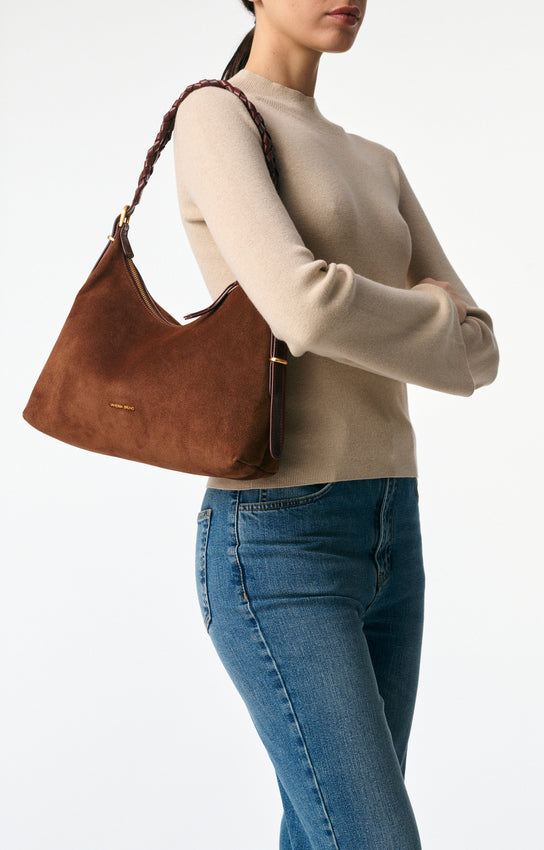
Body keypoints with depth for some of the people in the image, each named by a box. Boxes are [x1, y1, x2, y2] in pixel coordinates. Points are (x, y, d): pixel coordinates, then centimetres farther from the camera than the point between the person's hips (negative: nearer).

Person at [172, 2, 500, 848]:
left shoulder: (375, 168, 19)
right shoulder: (212, 118, -8)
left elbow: (475, 356, 11)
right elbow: (307, 309, -25)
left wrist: (377, 328, -9)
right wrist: (435, 320, -4)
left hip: (385, 537, 9)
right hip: (277, 553, -9)